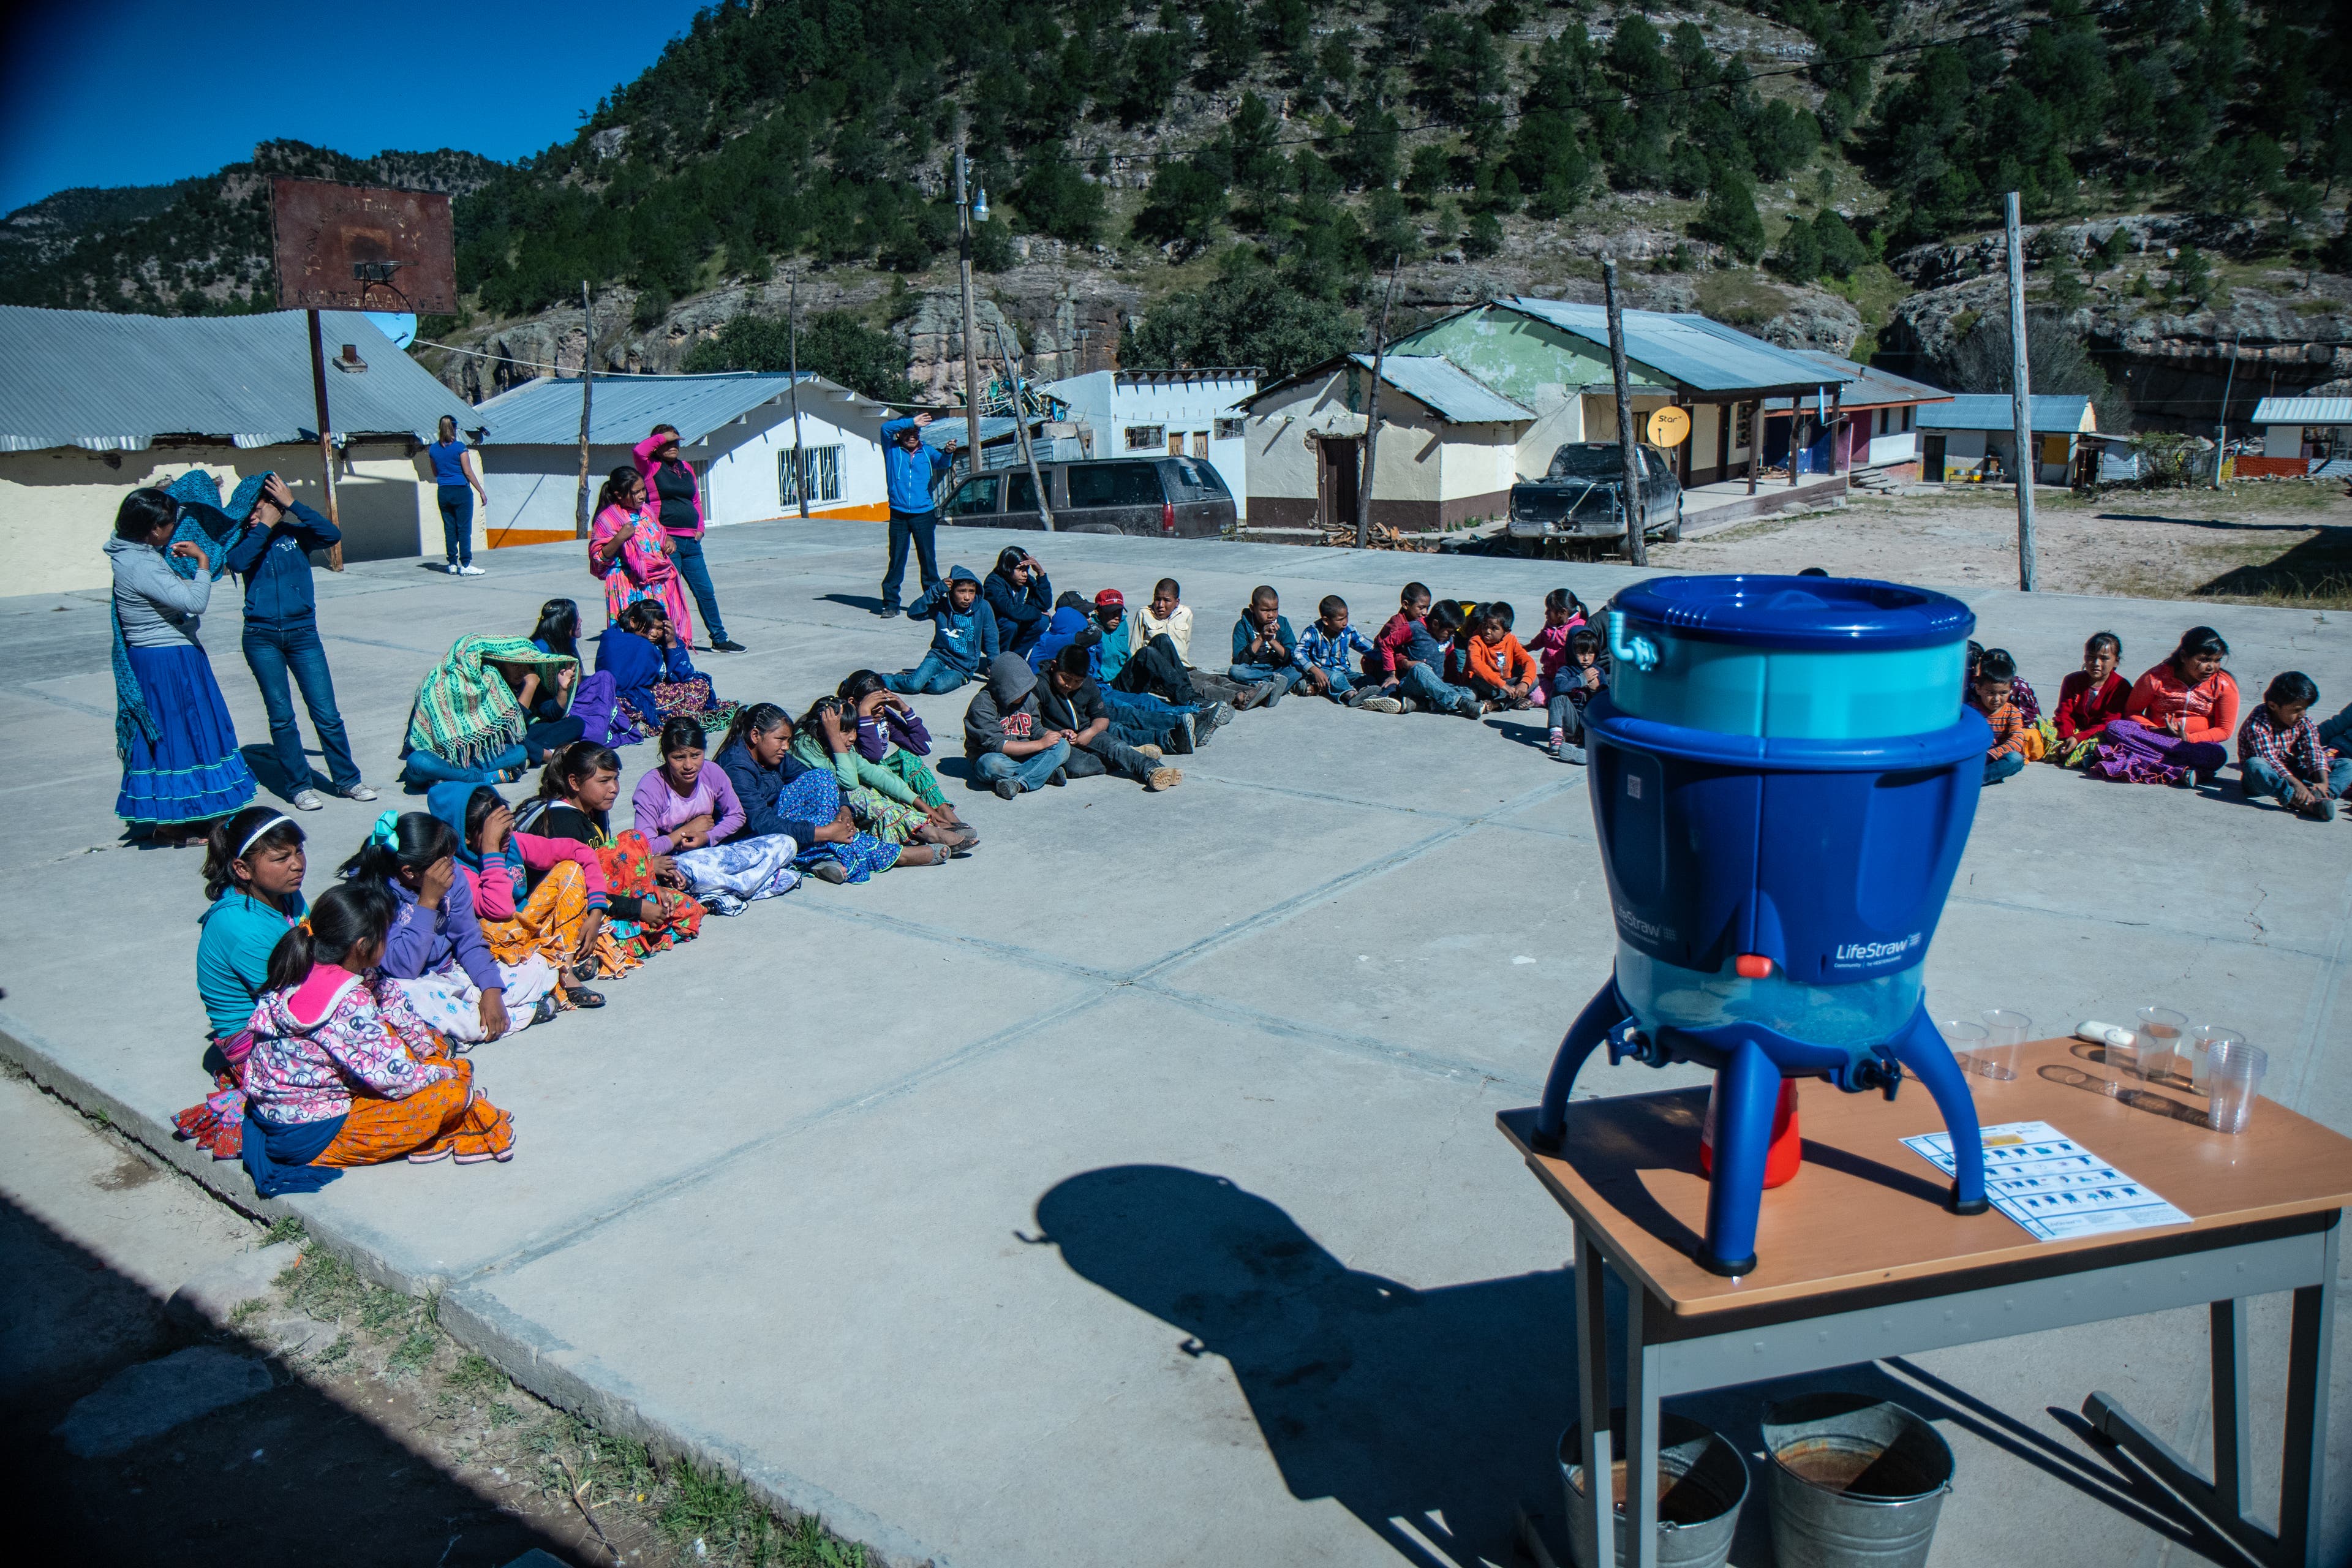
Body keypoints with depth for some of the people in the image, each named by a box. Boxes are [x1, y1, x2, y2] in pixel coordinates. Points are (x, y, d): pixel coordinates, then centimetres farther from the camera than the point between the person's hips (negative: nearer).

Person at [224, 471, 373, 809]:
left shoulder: (296, 534, 3)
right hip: (262, 638, 0)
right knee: (281, 717, 5)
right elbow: (237, 562, -19)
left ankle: (347, 780, 13)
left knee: (327, 714, 0)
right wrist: (264, 527, -13)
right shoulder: (244, 540, 3)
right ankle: (299, 786, 14)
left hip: (303, 634, 0)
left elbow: (332, 534, -16)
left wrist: (292, 504, -15)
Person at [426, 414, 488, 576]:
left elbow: (435, 473, 18)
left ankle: (452, 564, 11)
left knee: (449, 529, 9)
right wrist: (481, 492, -7)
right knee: (464, 529, -4)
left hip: (443, 492, 5)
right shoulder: (460, 447, -9)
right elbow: (468, 472, -11)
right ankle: (465, 565, -7)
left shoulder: (434, 449, 7)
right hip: (461, 491, -5)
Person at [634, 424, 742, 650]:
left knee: (706, 591, 8)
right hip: (666, 542, -6)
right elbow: (639, 451, -23)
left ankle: (720, 639, 17)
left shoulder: (686, 467, 16)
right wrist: (663, 437, -10)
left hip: (691, 541, 6)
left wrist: (700, 527, 9)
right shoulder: (651, 467, -2)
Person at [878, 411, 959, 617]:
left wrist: (948, 453, -33)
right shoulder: (892, 450, 4)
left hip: (924, 514, 0)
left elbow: (942, 463, -12)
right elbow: (886, 428, -11)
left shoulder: (927, 452, 6)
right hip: (898, 515, 0)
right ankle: (891, 603, 8)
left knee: (928, 559, 4)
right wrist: (911, 422, -14)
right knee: (896, 560, 2)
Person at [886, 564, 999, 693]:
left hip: (963, 668, 0)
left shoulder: (983, 609, -6)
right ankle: (882, 679, 5)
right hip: (938, 657, 0)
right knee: (914, 685, -25)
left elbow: (991, 642, 3)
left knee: (937, 687, -31)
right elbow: (913, 613, -17)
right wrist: (936, 591, -22)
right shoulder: (941, 606, -5)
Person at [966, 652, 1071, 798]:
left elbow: (1036, 730, 13)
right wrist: (1040, 744, -21)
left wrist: (1054, 736, -10)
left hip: (1022, 756, 6)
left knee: (1063, 746, -15)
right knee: (993, 764, -41)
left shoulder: (1028, 698, 3)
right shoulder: (982, 706, -17)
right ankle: (1047, 773, -22)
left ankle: (1018, 782, -31)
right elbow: (997, 745, -23)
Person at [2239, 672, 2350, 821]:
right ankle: (2302, 801, -52)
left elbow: (2313, 752, -12)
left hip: (2293, 772, 6)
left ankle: (2317, 797, -41)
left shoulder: (2304, 720, -1)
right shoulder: (2257, 724, -20)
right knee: (2254, 765, -40)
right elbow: (2269, 760, -29)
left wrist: (2323, 782, -28)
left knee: (2347, 765, -9)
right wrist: (2296, 785, -40)